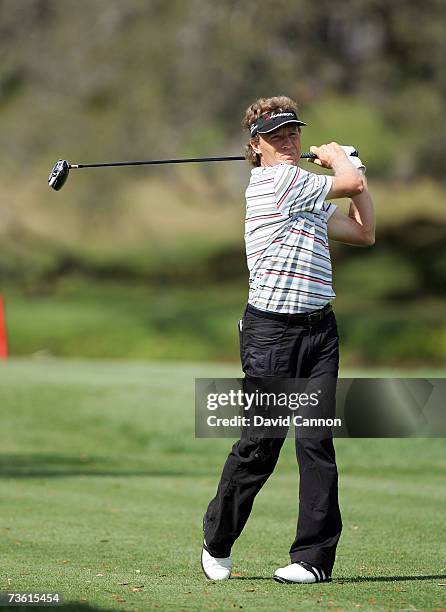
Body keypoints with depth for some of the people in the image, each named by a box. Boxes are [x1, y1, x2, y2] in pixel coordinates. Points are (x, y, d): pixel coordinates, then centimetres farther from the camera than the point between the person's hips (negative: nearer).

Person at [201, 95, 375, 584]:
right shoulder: (275, 180, -7)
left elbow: (363, 232, 22)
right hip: (271, 329, -7)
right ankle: (216, 543, 14)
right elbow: (351, 183, -7)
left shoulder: (307, 193, 20)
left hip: (319, 328, 7)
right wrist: (337, 158, 14)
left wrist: (349, 166, 21)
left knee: (317, 441, -1)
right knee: (260, 442, -4)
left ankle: (314, 556, 0)